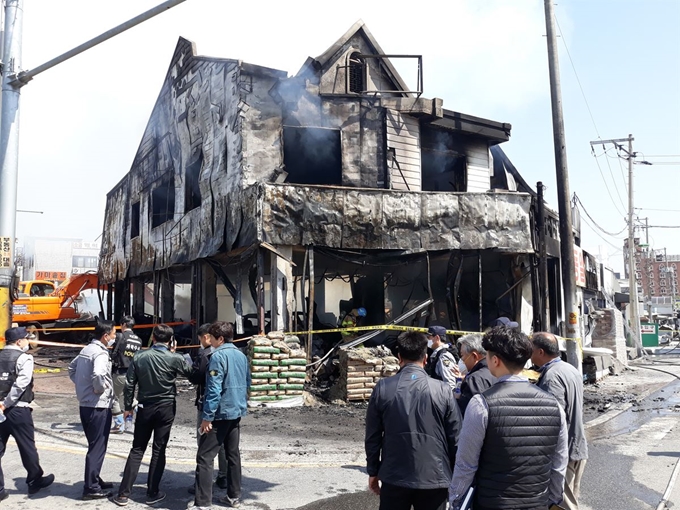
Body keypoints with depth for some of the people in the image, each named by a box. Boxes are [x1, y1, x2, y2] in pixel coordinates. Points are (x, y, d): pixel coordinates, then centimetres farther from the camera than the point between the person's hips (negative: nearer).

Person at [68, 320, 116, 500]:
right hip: (98, 406, -9)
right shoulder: (100, 353, -19)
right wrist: (100, 389, -19)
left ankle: (95, 480, 31)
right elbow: (98, 375, -37)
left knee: (94, 445, 20)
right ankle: (91, 488, 7)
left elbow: (72, 368, 22)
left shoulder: (86, 350, 10)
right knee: (98, 447, 0)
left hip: (85, 404, 9)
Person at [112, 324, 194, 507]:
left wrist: (128, 406, 11)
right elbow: (190, 373, 6)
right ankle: (152, 493, 13)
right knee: (158, 451, 6)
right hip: (166, 408, -2)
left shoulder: (139, 357, -3)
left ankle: (123, 493, 10)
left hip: (144, 407, 2)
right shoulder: (174, 359, -11)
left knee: (137, 449, 10)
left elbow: (129, 384, 0)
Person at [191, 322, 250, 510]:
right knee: (233, 454, 16)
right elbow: (247, 383, 18)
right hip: (237, 412, 8)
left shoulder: (218, 356, -15)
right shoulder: (241, 356, 9)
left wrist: (207, 416, -17)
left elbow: (214, 389, -20)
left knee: (205, 457, -5)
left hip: (220, 413, -8)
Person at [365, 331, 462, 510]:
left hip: (394, 477, 1)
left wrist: (373, 472, 11)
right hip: (434, 477, 0)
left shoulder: (383, 388, -4)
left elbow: (373, 436, 0)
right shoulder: (443, 390, -7)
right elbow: (455, 438, -3)